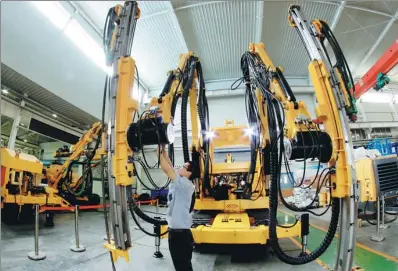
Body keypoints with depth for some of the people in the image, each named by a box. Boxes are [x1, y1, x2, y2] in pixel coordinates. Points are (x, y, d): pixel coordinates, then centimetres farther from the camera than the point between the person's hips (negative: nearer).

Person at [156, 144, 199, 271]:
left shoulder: (186, 185, -19)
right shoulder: (178, 182, 5)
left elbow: (167, 169, -24)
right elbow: (170, 167, 7)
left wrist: (158, 152, -19)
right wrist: (163, 150, 3)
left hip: (181, 233, -9)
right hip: (174, 231, 9)